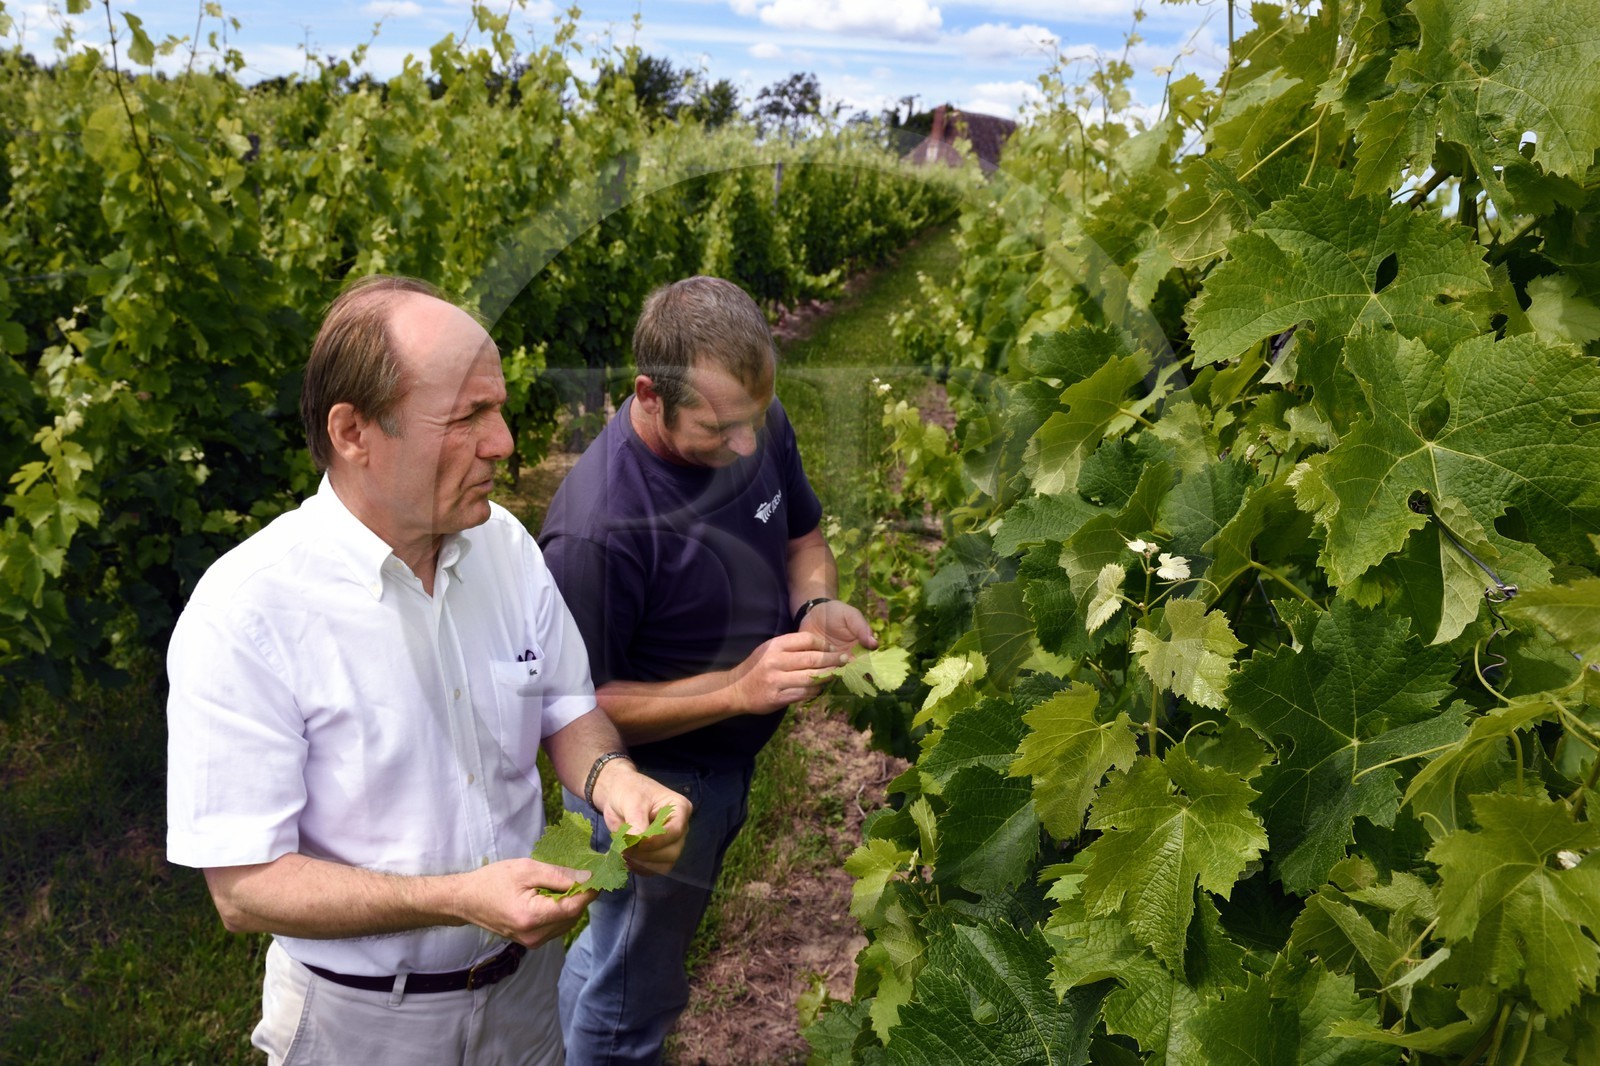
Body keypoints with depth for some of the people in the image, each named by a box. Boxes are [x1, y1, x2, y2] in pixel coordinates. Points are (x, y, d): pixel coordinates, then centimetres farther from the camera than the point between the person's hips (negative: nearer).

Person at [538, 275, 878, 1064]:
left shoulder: (757, 424, -14)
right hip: (653, 782, -7)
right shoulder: (595, 527, -35)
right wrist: (740, 687, -35)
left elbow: (802, 536, 4)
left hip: (734, 760, 7)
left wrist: (817, 606, -18)